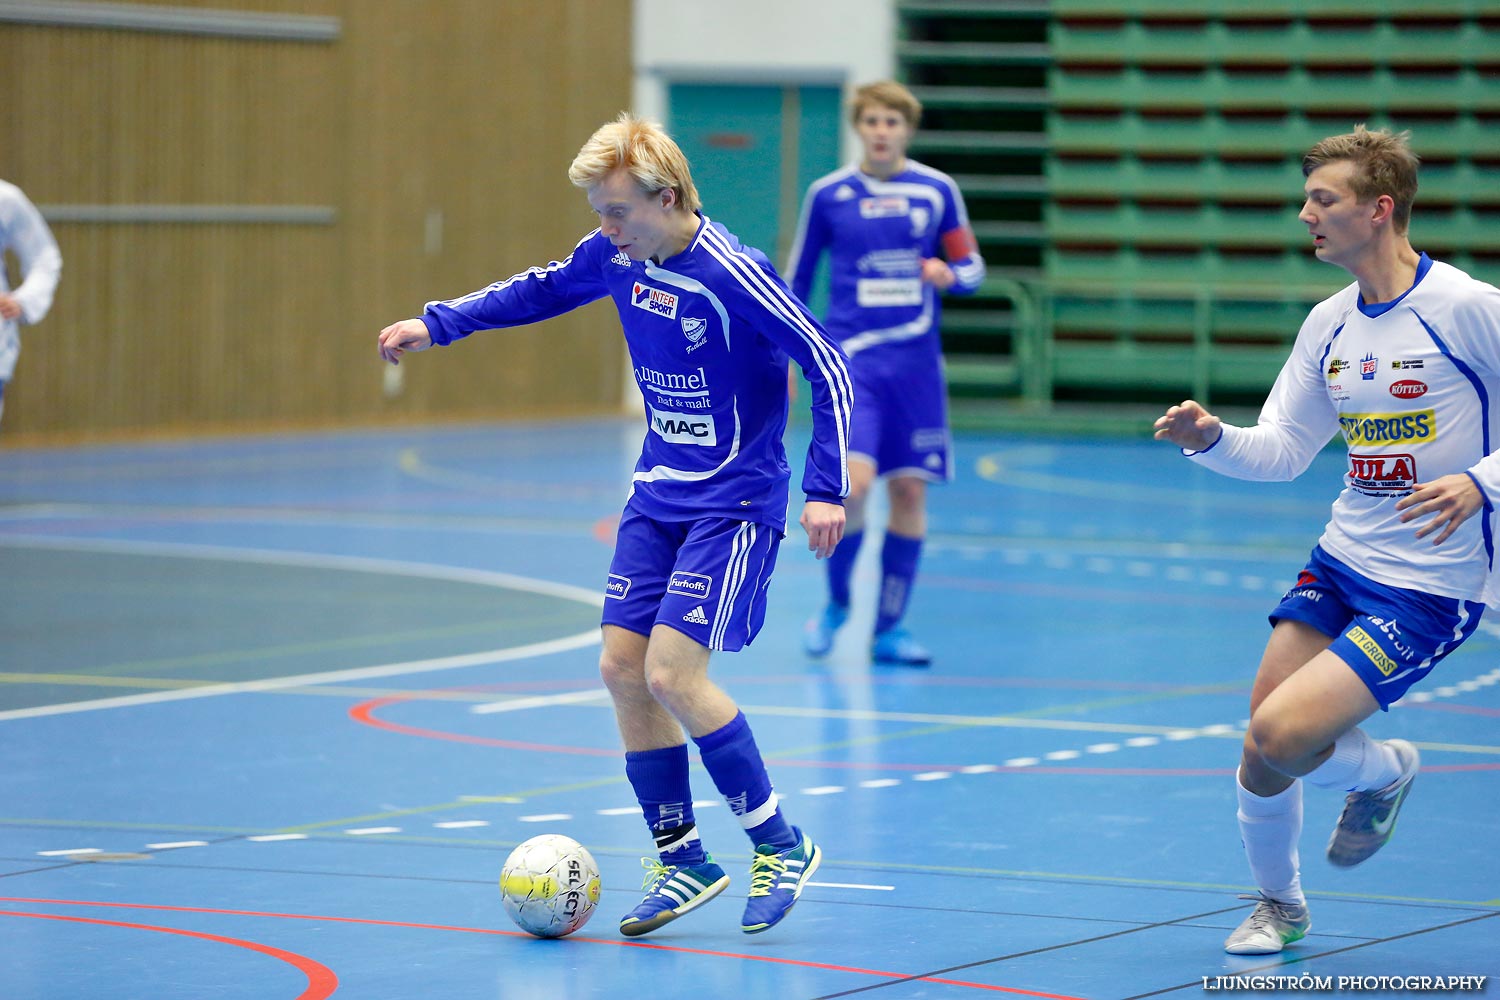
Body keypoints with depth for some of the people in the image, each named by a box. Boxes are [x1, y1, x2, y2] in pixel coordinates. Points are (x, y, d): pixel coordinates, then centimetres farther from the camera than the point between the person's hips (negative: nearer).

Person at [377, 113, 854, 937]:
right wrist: (437, 324, 18)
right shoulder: (617, 255, 0)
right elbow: (546, 288, 21)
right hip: (657, 497, 8)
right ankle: (681, 862, 13)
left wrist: (826, 488, -21)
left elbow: (828, 369, -18)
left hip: (733, 505, -8)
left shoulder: (733, 275, -22)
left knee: (671, 672, -16)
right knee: (623, 667, 1)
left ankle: (781, 846, 1)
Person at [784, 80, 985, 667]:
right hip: (849, 356, -2)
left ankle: (889, 628, 13)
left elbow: (971, 268, 10)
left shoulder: (937, 191, 4)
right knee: (854, 482, -17)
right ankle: (836, 605, 8)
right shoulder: (828, 195, 2)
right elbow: (797, 278, 11)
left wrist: (949, 275, -13)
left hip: (915, 362, 2)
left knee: (909, 491, 0)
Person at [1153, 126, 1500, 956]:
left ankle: (1384, 770, 15)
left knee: (1277, 737, -19)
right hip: (1341, 563, 6)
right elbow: (1283, 450, 12)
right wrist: (1211, 439, -7)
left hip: (1429, 588, -6)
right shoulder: (1328, 324, 6)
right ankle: (1278, 902, 30)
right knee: (1261, 749, 3)